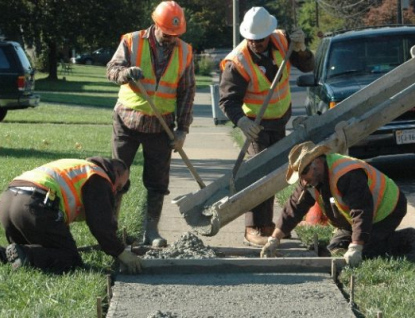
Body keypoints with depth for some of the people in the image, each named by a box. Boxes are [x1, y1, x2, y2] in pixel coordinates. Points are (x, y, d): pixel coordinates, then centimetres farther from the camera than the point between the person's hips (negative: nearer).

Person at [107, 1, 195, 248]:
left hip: (161, 125, 2)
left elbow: (187, 92, 4)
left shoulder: (185, 52, 2)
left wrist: (182, 129, -1)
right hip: (127, 120, -1)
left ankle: (152, 230, 11)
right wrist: (127, 72, -31)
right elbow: (112, 69, -7)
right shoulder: (132, 42, -3)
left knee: (158, 181, 4)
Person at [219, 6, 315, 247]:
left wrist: (300, 49, -24)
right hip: (257, 123, -6)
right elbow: (228, 100, -25)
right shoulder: (237, 62, -26)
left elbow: (308, 67, -3)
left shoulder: (281, 41, -11)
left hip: (280, 119, 6)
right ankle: (254, 230, -12)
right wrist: (241, 120, -43)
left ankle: (266, 224, 27)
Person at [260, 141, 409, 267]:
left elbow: (362, 213, -40)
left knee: (363, 255, -23)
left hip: (385, 211, -9)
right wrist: (274, 240, -7)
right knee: (335, 250, 4)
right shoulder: (311, 178, -7)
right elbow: (294, 208, -3)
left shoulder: (347, 175, -36)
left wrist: (355, 249, -43)